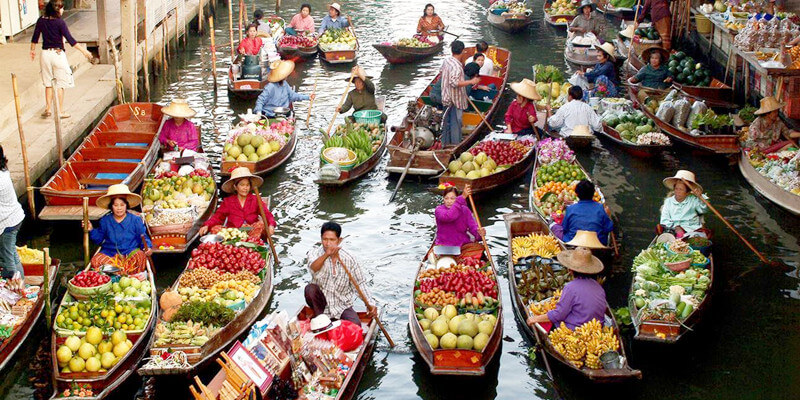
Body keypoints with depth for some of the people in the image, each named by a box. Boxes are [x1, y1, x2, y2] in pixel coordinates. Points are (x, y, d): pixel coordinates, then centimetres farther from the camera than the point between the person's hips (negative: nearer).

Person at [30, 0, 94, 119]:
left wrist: (32, 50, 25)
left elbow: (35, 38, 9)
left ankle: (48, 109, 14)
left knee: (48, 83, 16)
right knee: (60, 84, 5)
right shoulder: (60, 22, -14)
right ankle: (61, 111, 10)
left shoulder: (41, 20, 1)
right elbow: (70, 39, -17)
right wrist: (84, 51, -13)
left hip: (45, 54, 5)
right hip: (58, 54, -5)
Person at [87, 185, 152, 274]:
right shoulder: (105, 221, 11)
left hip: (131, 252, -2)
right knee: (96, 260, -30)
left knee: (140, 256, -36)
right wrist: (91, 230, 3)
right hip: (109, 253, 2)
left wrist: (148, 248, -12)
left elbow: (143, 237, 6)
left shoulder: (135, 220, 5)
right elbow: (99, 239, 19)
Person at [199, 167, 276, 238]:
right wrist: (206, 226, -11)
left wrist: (271, 225, -23)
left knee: (262, 224, -31)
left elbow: (266, 214, -1)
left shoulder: (255, 200, 12)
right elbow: (218, 216, 9)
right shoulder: (228, 201, 15)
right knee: (215, 228, -25)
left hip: (252, 232, -1)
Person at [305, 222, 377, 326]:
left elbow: (360, 283, 1)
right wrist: (326, 255, -53)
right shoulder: (315, 253, -9)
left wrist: (370, 304, -12)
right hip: (321, 302, 0)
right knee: (310, 288, -30)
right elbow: (313, 268, -33)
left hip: (342, 305, 0)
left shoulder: (348, 259, -7)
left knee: (355, 325, -25)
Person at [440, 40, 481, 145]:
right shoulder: (457, 66, -25)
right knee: (456, 122, 0)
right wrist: (471, 82, -28)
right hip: (455, 100, -9)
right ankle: (455, 144, 7)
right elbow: (454, 82, -32)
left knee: (447, 121, 18)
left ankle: (445, 143, 29)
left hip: (446, 97, 9)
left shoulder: (446, 61, 2)